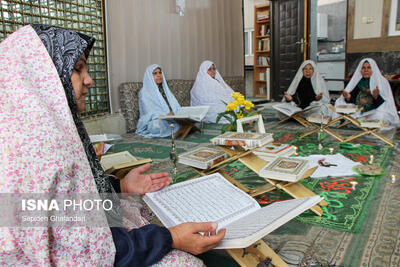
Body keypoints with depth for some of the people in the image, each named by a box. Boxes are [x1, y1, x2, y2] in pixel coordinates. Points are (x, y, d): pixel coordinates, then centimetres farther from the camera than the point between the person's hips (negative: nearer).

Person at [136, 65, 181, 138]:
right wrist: (166, 115, -24)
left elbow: (175, 105, 14)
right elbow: (149, 112, -9)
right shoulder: (144, 92, 4)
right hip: (156, 120, -5)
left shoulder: (165, 89, 24)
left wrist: (174, 113, -11)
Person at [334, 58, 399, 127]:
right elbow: (352, 101, 11)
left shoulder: (381, 82, 2)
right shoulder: (356, 81, 11)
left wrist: (376, 97, -23)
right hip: (357, 115, 1)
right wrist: (348, 97, -11)